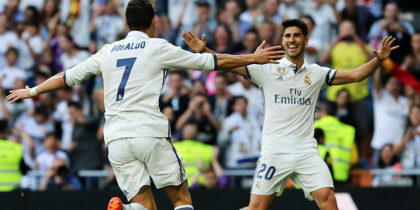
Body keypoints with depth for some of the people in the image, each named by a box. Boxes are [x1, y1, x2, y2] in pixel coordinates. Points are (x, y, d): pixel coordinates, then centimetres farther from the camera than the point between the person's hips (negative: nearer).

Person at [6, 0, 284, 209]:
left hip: (116, 138, 4)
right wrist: (253, 59, 18)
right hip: (151, 133, -4)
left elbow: (68, 77, 22)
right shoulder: (158, 48, 4)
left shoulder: (107, 52, 15)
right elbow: (212, 62, 7)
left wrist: (32, 91, 37)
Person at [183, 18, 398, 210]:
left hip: (307, 152, 2)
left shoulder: (316, 74, 10)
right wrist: (204, 50, -17)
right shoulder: (267, 70, 3)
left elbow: (355, 75, 8)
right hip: (274, 152, -2)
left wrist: (378, 60, -7)